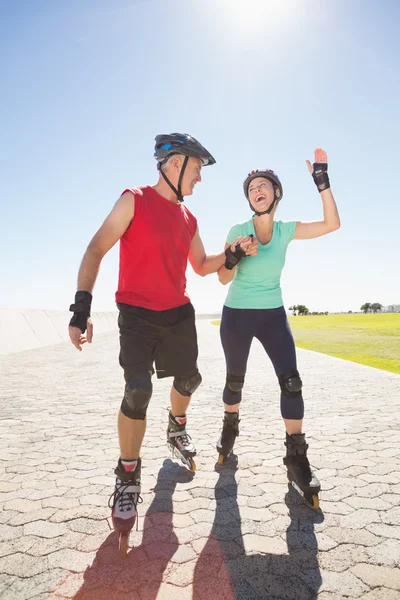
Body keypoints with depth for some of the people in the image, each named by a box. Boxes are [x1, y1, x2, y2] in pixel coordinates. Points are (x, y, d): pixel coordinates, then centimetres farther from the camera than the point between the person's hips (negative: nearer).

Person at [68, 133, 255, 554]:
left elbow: (201, 266, 19)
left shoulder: (188, 219, 9)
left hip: (178, 313, 6)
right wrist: (81, 306, -23)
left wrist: (232, 253, 3)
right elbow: (95, 251, -13)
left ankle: (176, 429, 46)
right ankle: (128, 478, 7)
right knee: (137, 392, -14)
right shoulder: (134, 200, -9)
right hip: (137, 314, -6)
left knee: (188, 379, 13)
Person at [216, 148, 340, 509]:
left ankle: (296, 459, 5)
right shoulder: (238, 231, -7)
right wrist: (232, 259, -24)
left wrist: (322, 181, -13)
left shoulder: (286, 231, -1)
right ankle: (230, 429, 41)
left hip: (273, 315, 1)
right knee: (235, 381, 11)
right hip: (237, 315, -1)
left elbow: (332, 224, -10)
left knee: (291, 382, -9)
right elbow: (224, 279, -4)